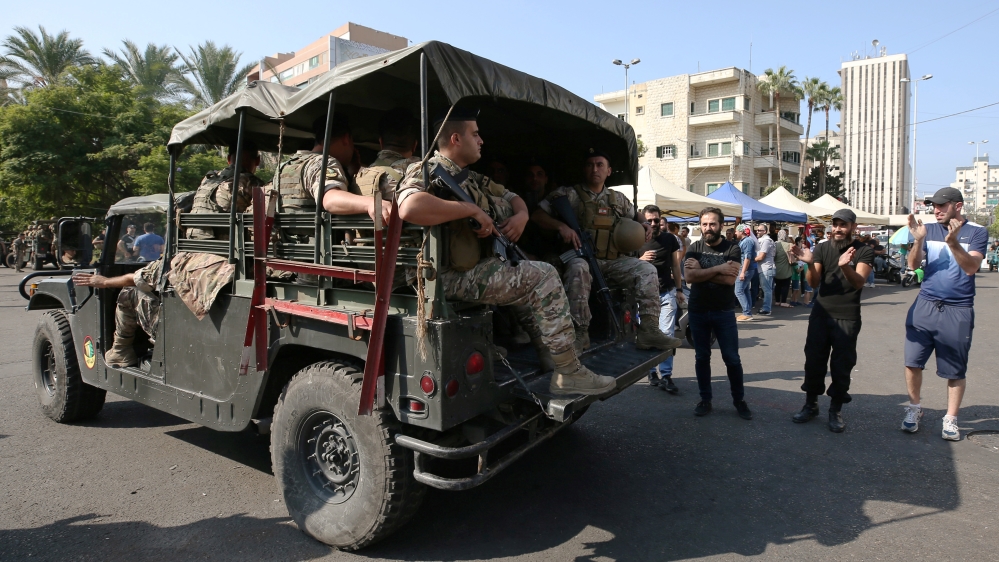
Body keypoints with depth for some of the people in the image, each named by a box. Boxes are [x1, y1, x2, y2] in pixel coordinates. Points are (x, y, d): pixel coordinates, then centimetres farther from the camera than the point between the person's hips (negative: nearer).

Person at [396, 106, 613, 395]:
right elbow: (409, 207, -32)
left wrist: (521, 215, 3)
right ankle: (568, 374, -9)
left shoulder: (471, 178, 20)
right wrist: (472, 210, -25)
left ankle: (549, 356, 12)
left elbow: (510, 196, 29)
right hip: (452, 276, -10)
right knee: (543, 276, -13)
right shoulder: (428, 172, -10)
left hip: (476, 265, 10)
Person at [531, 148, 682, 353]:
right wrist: (561, 226, -18)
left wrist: (645, 225, 7)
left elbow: (635, 215, 32)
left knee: (647, 269, -16)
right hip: (581, 257, -4)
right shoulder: (568, 194, 4)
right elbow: (537, 215, -1)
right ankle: (580, 333, -36)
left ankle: (649, 330, -19)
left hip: (613, 262, 5)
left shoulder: (618, 199, 18)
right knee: (578, 268, -39)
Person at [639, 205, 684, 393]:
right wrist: (641, 260, -20)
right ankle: (651, 371, 19)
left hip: (667, 293, 1)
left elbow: (675, 265, 14)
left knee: (667, 334, -6)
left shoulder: (670, 238, 5)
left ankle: (666, 375, -1)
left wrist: (679, 289, 13)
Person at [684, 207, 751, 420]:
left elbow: (730, 279, -18)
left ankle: (739, 400, 19)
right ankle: (705, 399, 22)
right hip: (697, 311, 2)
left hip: (723, 312, -2)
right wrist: (717, 269, -18)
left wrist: (701, 272, -15)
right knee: (701, 357, 10)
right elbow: (689, 277, -12)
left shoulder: (733, 249, -3)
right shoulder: (695, 248, 3)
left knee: (732, 358, 3)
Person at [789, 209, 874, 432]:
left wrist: (845, 267, -39)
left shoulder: (864, 251, -4)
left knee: (842, 365, 3)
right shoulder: (822, 248, 3)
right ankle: (811, 404, 20)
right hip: (820, 314, 3)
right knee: (813, 361, 7)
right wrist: (810, 263, -26)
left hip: (847, 318, -2)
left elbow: (859, 283, -19)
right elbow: (814, 283, -5)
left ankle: (836, 410, 15)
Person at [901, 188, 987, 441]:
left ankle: (950, 419, 20)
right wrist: (919, 239, -20)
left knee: (955, 371, 7)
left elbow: (971, 267, -15)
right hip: (925, 306, 2)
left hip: (958, 311, -2)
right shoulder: (928, 230, 5)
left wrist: (953, 242, -29)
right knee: (912, 362, 3)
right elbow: (913, 264, -4)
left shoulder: (976, 232, -2)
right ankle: (914, 408, 21)